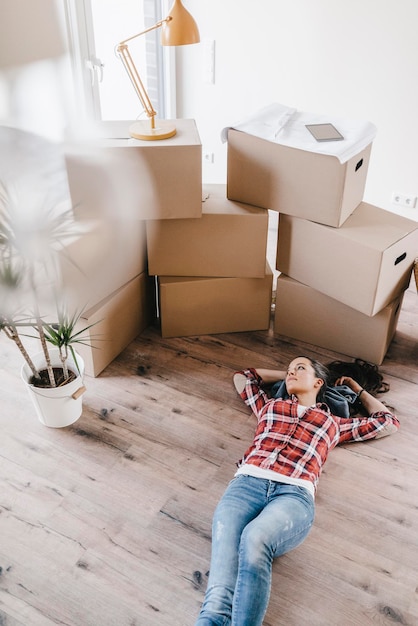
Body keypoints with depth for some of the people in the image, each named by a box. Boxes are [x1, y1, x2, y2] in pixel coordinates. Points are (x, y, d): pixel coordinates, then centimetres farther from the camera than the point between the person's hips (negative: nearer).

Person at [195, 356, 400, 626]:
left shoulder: (333, 422, 30)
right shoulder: (270, 405, 34)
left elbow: (389, 422, 39)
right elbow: (242, 376, 51)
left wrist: (355, 387, 47)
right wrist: (288, 376, 50)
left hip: (294, 494, -1)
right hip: (248, 482, 2)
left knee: (255, 538, -38)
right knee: (225, 555, -32)